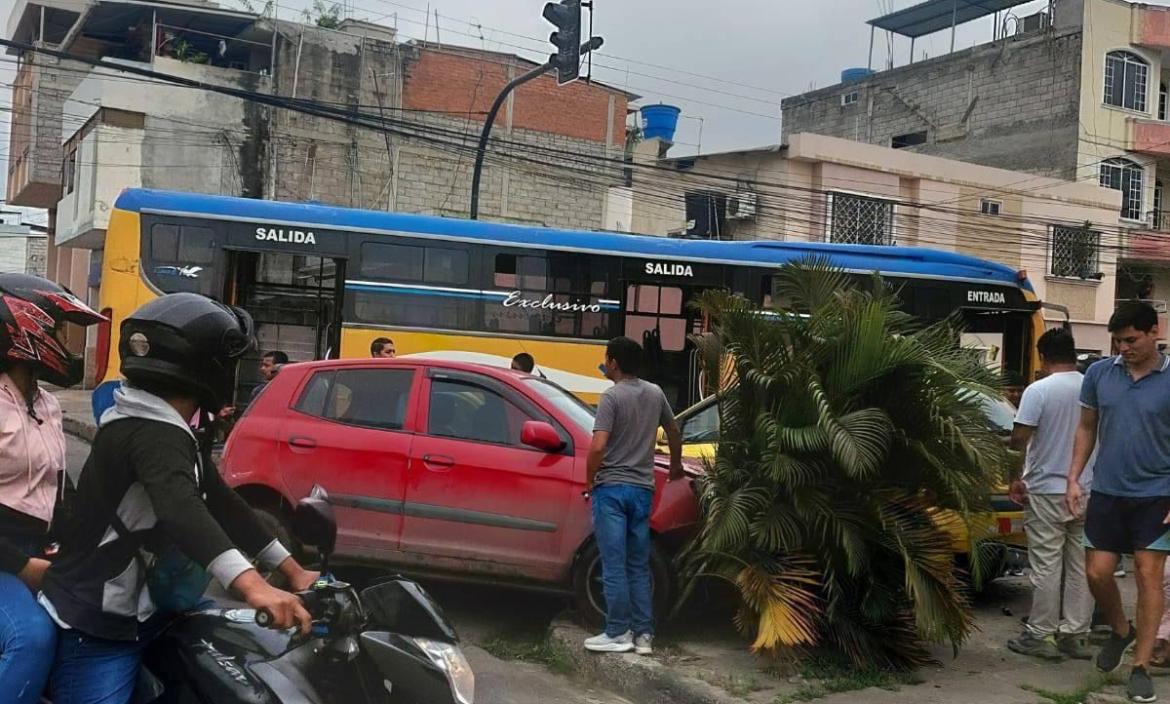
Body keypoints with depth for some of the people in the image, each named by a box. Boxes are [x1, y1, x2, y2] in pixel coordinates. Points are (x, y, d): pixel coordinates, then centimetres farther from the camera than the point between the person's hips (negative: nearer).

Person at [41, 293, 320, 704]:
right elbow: (182, 511, -40)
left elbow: (221, 503, 14)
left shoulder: (167, 430, 12)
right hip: (94, 633, -10)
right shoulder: (153, 433, -22)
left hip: (139, 616, 10)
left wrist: (291, 571, 11)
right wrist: (252, 586, -54)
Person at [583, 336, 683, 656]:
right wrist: (676, 465, 41)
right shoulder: (655, 393, 9)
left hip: (611, 488, -6)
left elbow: (598, 447, -19)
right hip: (642, 489, 6)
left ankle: (618, 633, 2)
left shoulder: (612, 396, -11)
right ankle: (644, 634, 12)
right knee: (639, 566, 12)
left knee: (614, 565, -1)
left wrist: (590, 482, -4)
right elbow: (674, 431, 24)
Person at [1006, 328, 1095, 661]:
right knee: (1081, 565, 9)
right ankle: (1075, 635, 14)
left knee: (1047, 565, 0)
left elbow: (1019, 439, -15)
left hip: (1047, 490, -5)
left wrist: (1020, 478, 2)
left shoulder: (1038, 391, -11)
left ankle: (1040, 636, 4)